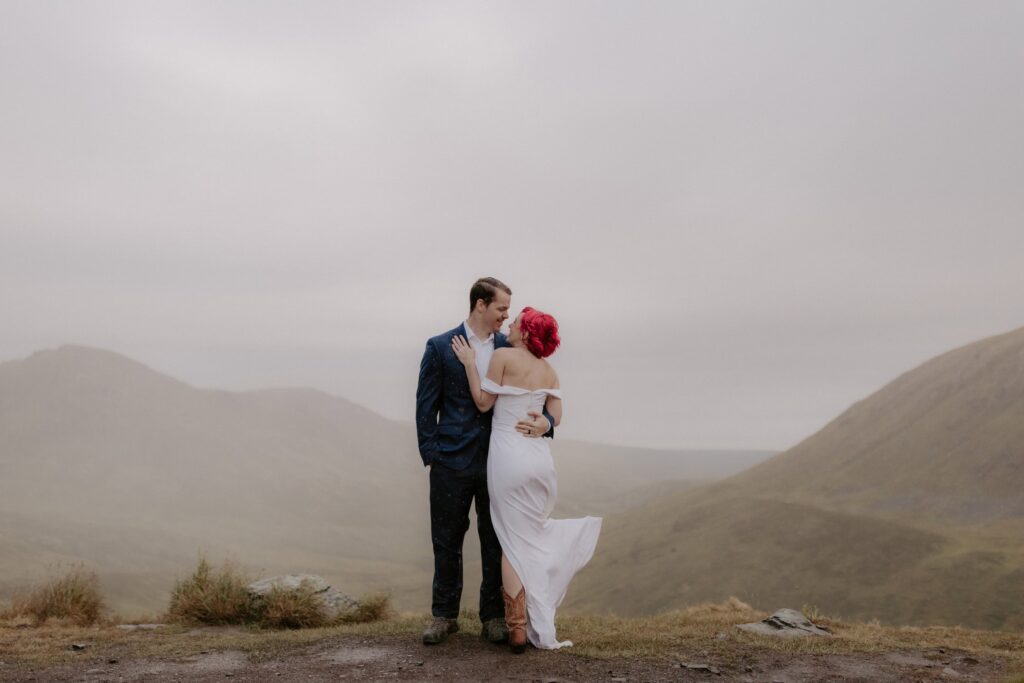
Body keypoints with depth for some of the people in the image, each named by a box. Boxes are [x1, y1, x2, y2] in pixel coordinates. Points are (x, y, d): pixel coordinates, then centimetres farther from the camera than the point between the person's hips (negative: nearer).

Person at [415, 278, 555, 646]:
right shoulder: (440, 347, -1)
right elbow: (426, 405, 0)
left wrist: (545, 422, -17)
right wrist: (430, 454, -6)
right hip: (452, 462, -2)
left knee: (496, 542, 8)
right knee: (447, 542, 9)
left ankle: (493, 616, 21)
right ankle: (444, 614, 25)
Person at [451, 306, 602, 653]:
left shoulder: (503, 356, -7)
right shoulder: (549, 371, 9)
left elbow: (483, 402, -5)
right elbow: (555, 418, 6)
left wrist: (470, 363, 0)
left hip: (508, 456, -5)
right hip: (540, 456, 5)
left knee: (513, 542, 2)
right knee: (534, 537, 16)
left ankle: (518, 629, 6)